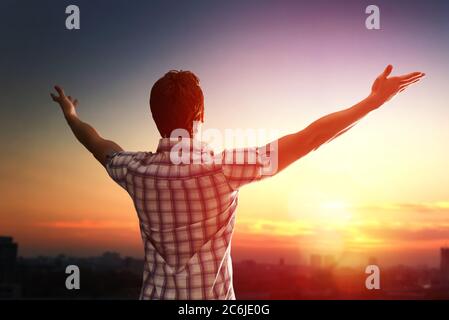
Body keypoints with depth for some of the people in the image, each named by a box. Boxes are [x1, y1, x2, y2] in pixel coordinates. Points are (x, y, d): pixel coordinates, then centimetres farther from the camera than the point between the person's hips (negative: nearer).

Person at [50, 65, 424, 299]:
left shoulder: (138, 172, -5)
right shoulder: (224, 167, -17)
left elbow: (100, 145, 18)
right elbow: (308, 139, -16)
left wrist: (71, 116, 38)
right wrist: (374, 100, -10)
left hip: (157, 295, 4)